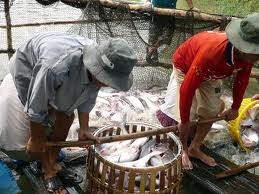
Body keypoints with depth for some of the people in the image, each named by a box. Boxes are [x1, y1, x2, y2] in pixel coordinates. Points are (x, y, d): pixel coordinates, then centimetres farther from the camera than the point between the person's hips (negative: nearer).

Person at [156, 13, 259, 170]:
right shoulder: (211, 52, -46)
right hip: (185, 67, -6)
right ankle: (183, 150, 18)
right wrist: (184, 121, -27)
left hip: (210, 74, 6)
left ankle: (195, 148, 27)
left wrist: (235, 108, 5)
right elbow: (187, 88, -38)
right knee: (188, 118, -8)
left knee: (211, 112, 8)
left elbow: (242, 80, -5)